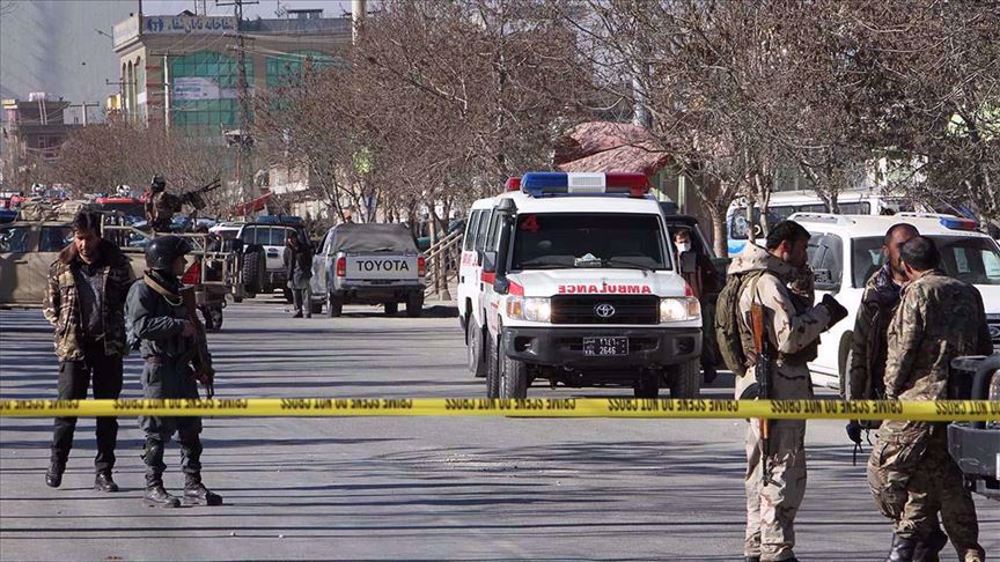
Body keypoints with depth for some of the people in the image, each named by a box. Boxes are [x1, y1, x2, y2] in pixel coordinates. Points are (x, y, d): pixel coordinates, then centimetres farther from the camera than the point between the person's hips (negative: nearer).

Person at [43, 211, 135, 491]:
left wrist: (119, 334, 2)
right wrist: (64, 329, -1)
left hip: (109, 346, 1)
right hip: (73, 347, -1)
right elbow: (50, 305, 12)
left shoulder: (118, 265, 2)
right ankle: (56, 463, 15)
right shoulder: (61, 268, 2)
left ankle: (104, 472, 9)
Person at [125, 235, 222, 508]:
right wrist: (178, 326, -21)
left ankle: (193, 485, 12)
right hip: (159, 367, -8)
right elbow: (142, 325, -23)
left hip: (182, 368, 8)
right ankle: (153, 487, 2)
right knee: (158, 431, -4)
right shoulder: (142, 291, -8)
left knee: (191, 428, 7)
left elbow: (194, 329, 24)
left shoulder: (178, 291, 17)